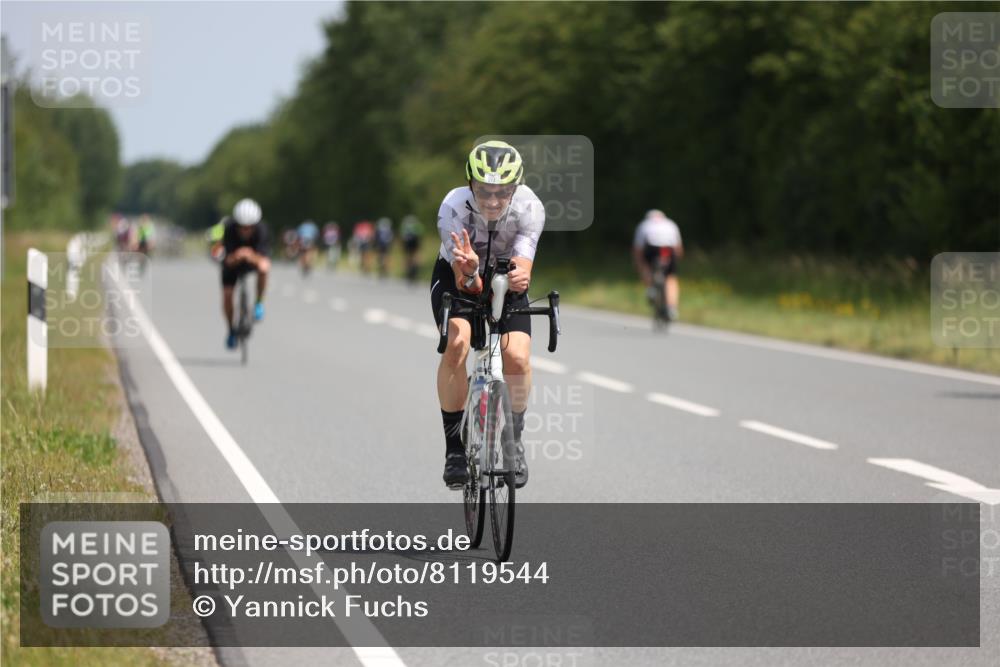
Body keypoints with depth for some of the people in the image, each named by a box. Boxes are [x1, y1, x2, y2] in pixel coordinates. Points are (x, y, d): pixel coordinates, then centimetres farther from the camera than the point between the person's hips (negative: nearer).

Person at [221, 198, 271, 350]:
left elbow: (261, 260, -42)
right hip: (233, 259, 1)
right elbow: (229, 261, -36)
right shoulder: (229, 228, -34)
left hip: (255, 256, -1)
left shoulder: (261, 229, -35)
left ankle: (258, 303, -11)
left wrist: (251, 256, -63)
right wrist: (235, 257, -59)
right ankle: (232, 330, 18)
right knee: (227, 295, -9)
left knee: (264, 268, -35)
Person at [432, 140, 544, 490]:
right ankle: (454, 447, -15)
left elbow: (523, 270, -34)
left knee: (517, 358, -20)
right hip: (456, 277, -1)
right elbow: (465, 282, -34)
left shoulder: (529, 208, -30)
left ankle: (513, 440, 7)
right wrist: (469, 270, -57)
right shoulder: (453, 208, -33)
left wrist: (519, 277, -58)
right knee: (457, 342, -29)